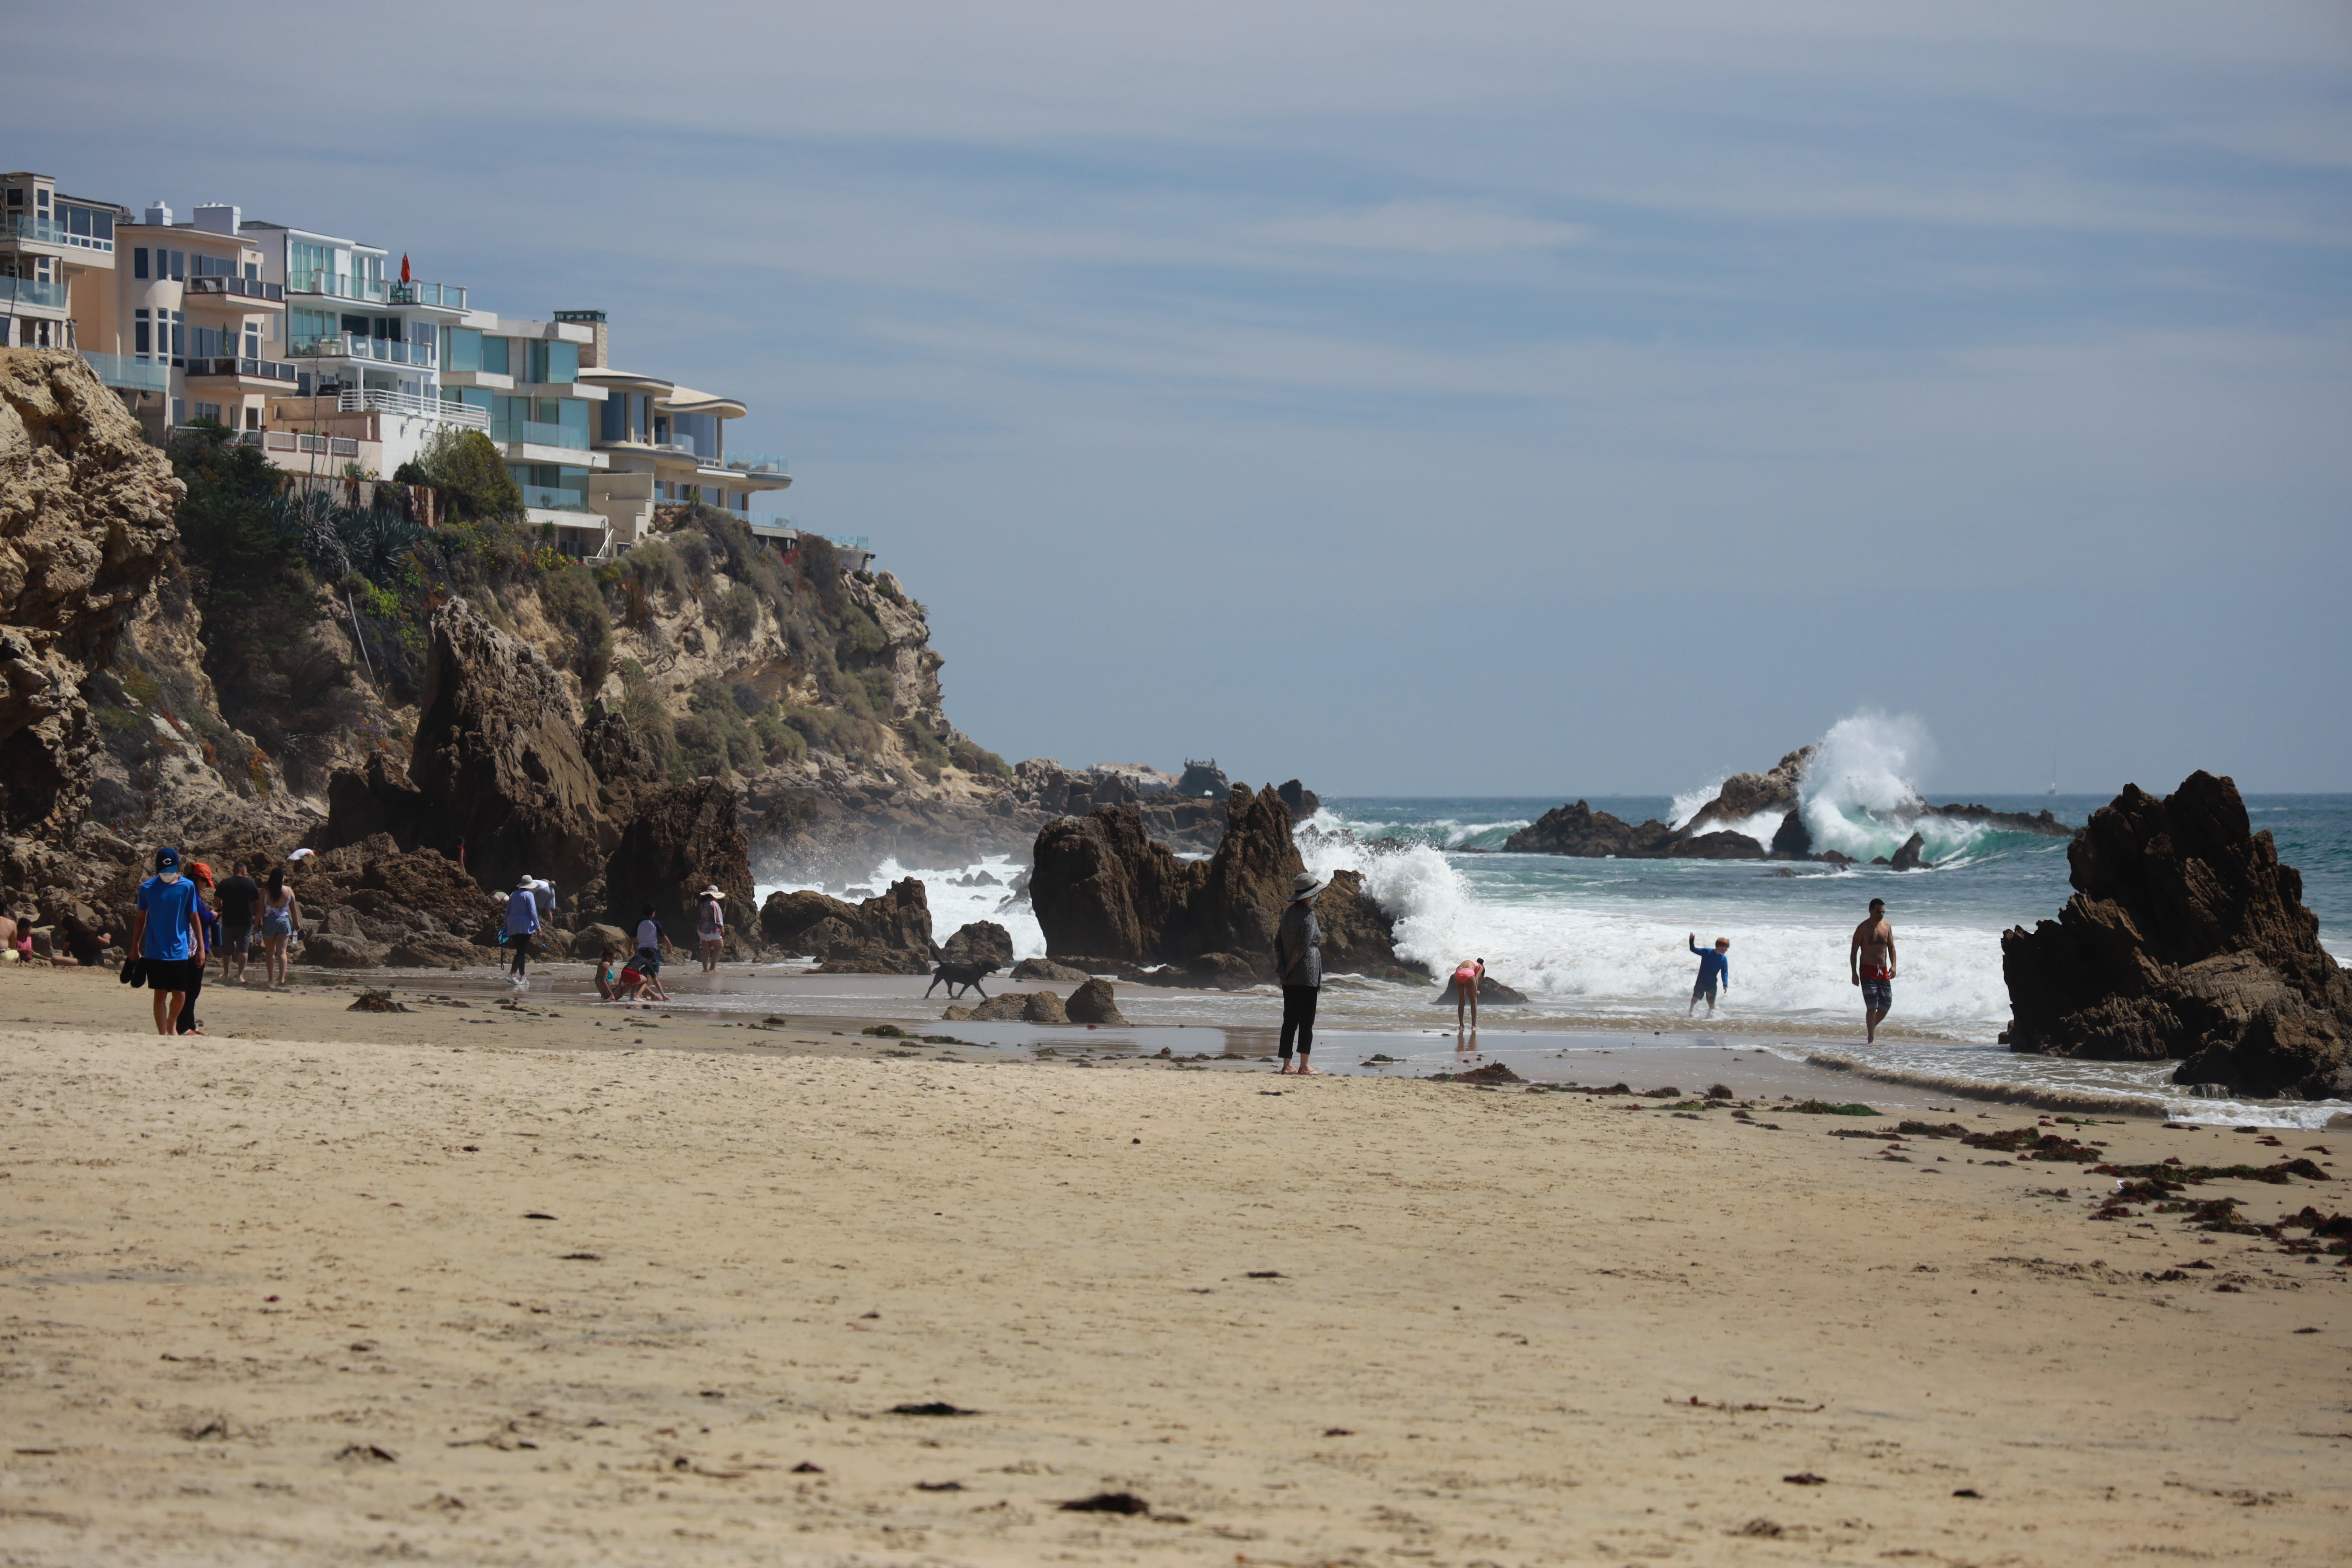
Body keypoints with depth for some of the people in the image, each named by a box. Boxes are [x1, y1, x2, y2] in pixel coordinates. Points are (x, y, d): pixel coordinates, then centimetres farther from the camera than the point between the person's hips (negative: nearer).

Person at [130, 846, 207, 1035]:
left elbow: (194, 918, 6)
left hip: (180, 951, 1)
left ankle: (172, 1025, 31)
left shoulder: (187, 887, 0)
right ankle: (163, 1034, 8)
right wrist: (135, 947, 11)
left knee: (180, 996, 3)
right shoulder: (147, 888, -1)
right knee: (161, 995, 0)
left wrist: (201, 948, 4)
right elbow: (140, 918, 9)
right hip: (155, 952, -1)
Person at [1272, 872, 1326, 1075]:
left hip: (1289, 979, 7)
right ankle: (1304, 1066, -8)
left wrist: (1282, 968, 3)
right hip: (1307, 974, -7)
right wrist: (1289, 969, -7)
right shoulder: (1309, 915, -12)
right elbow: (1303, 946, -17)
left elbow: (1278, 942, 10)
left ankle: (1286, 1065, 8)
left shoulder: (1289, 913, 12)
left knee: (1290, 1020, 9)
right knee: (1306, 1021, -5)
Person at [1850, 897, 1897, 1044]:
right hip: (1867, 971, -5)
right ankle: (1871, 1039, -6)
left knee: (1886, 1005, 3)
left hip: (1883, 971, 5)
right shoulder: (1863, 929, -6)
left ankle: (1871, 1028, 26)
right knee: (1872, 1006, -11)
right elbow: (1854, 952, -3)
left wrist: (1893, 965, -1)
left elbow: (1891, 948, 15)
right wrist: (1854, 974, -9)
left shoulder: (1887, 927, 9)